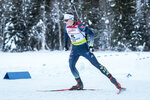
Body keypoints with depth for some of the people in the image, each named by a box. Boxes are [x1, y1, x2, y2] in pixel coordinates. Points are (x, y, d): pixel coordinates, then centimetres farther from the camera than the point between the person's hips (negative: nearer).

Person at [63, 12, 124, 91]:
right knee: (71, 66, -10)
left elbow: (91, 33, -15)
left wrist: (91, 45, -19)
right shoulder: (66, 27, -4)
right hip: (74, 49, 5)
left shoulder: (79, 26, -22)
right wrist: (65, 44, 18)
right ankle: (79, 84, 4)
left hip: (84, 48, -5)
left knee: (96, 64, -6)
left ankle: (111, 78, 1)